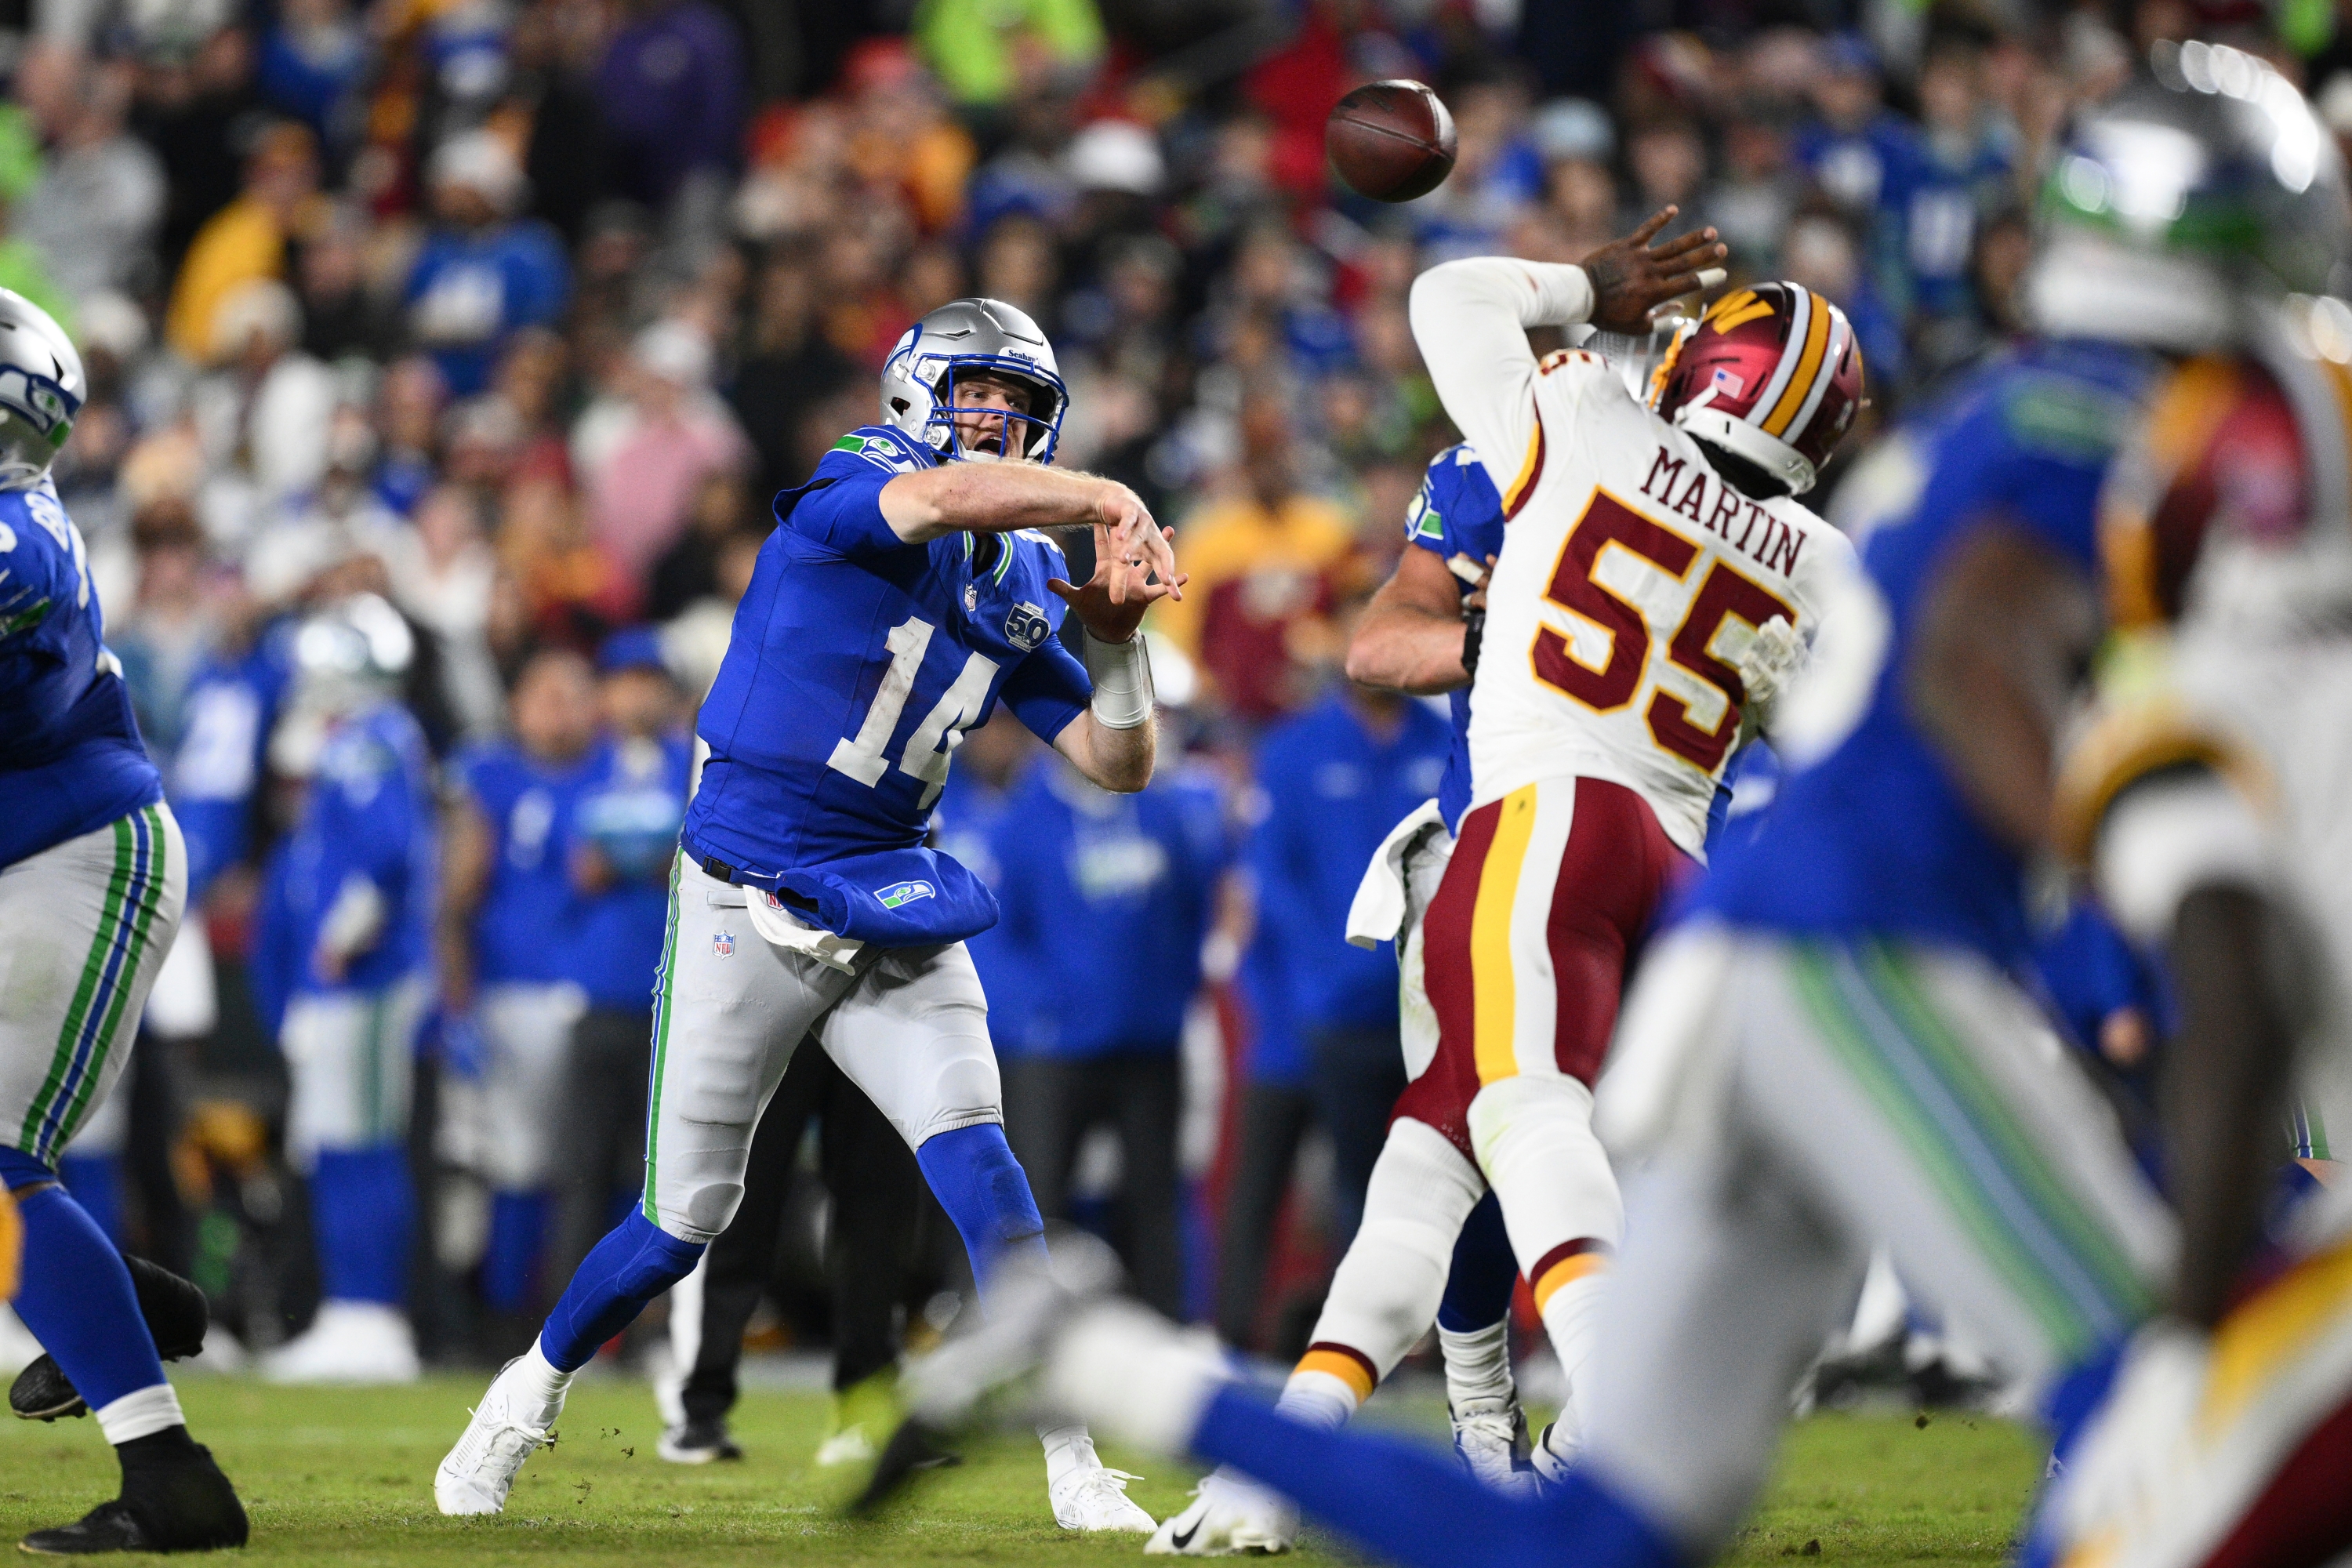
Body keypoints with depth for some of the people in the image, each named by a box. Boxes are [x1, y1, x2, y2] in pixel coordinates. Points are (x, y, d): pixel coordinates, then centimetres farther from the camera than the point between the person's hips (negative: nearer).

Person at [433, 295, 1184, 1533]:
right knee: (684, 1222, 3)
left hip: (891, 914, 4)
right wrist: (1114, 503, -29)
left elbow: (1119, 765, 6)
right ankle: (530, 1394, 30)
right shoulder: (844, 500, -14)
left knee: (973, 1156, -16)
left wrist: (1114, 635, -10)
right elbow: (955, 496, -38)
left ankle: (1075, 1473, -17)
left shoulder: (1023, 582, 5)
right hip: (746, 911, -4)